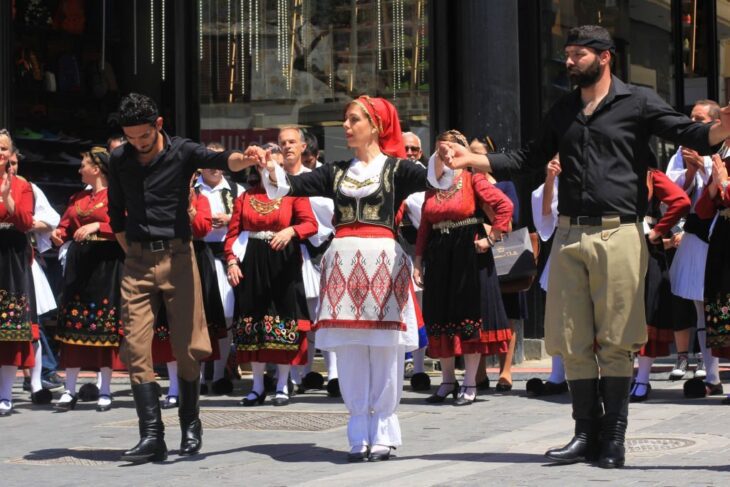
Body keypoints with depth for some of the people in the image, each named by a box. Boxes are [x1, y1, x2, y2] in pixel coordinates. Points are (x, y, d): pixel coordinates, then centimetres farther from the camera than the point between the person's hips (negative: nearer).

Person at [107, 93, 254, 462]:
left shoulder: (182, 152, -2)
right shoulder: (119, 160, 8)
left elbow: (218, 160, -23)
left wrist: (245, 158, -44)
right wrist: (131, 249, 12)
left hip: (177, 256, -2)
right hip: (137, 262, 3)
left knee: (186, 347, 1)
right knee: (136, 348, -7)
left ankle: (190, 426, 18)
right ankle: (151, 436, -7)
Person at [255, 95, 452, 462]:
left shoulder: (395, 168, 7)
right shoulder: (336, 173, 18)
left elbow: (433, 179, -11)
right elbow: (291, 185, 8)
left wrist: (440, 163, -33)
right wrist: (269, 167, -10)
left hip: (382, 262, -4)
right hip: (343, 262, 4)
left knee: (383, 353, -3)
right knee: (350, 355, 3)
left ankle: (383, 435, 5)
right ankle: (360, 436, 9)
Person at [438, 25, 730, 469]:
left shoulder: (638, 102, 2)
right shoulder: (563, 112, 18)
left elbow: (689, 134, -7)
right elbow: (529, 161, 23)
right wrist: (471, 159, 16)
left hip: (618, 234, -5)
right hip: (570, 236, 5)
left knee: (615, 342, -3)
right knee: (574, 343, 5)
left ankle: (614, 437, 3)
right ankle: (587, 433, 12)